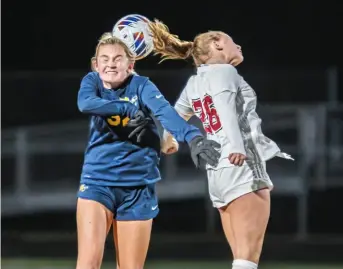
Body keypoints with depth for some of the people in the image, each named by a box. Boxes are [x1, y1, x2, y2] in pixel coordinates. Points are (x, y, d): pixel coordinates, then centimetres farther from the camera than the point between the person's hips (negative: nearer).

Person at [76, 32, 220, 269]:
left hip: (138, 186, 0)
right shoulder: (93, 82, 2)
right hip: (97, 180, 0)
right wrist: (128, 109, -28)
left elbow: (166, 112, -25)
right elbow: (85, 103, -22)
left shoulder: (141, 86, -5)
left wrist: (193, 137, -44)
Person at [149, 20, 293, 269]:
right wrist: (236, 145, -34)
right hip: (243, 166, -8)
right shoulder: (223, 71, 1)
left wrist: (169, 141, 58)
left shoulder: (194, 83, 21)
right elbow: (224, 105, -19)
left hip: (217, 173, 8)